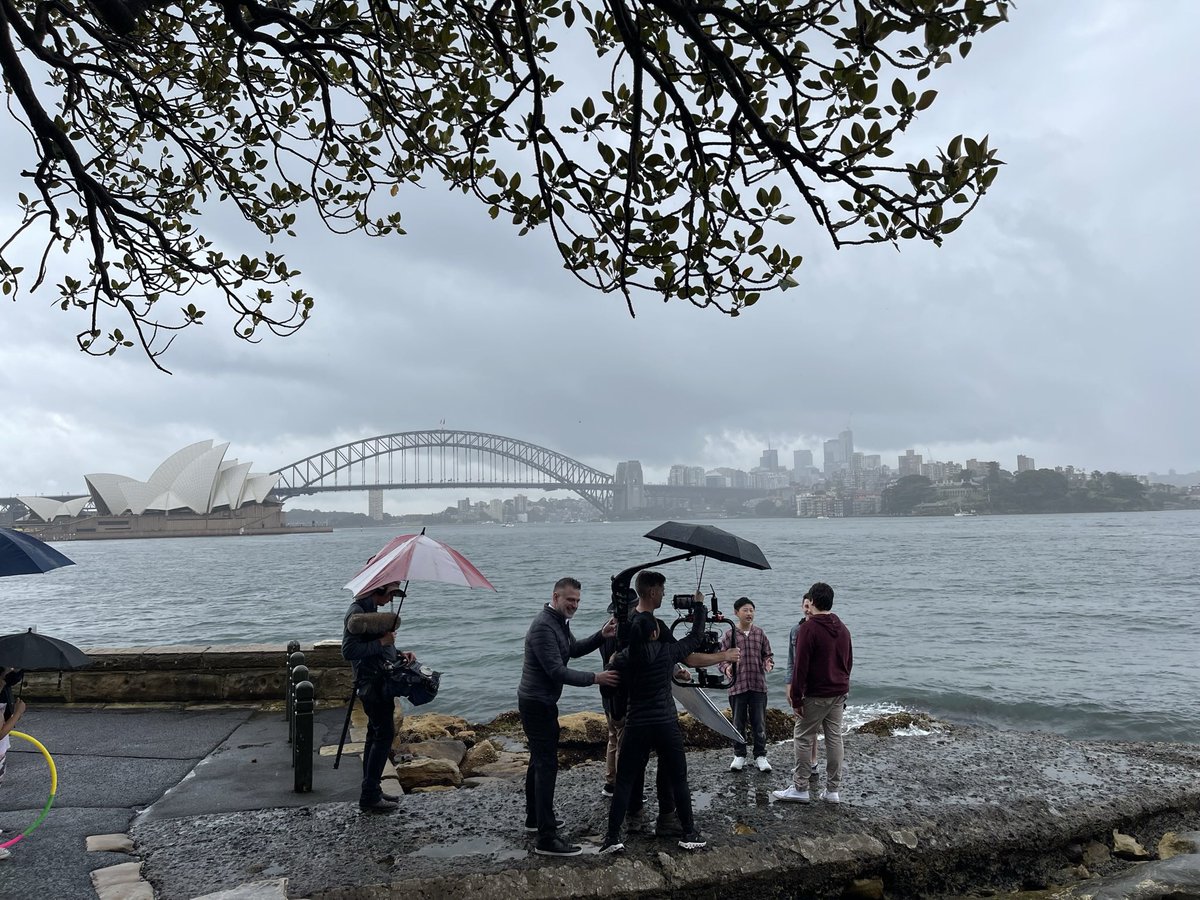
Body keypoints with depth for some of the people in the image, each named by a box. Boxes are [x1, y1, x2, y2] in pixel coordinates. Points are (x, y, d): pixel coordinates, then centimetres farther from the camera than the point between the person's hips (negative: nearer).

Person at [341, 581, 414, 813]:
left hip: (381, 683, 10)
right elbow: (349, 651, -23)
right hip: (372, 683, -10)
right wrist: (381, 642, -21)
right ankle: (369, 796, -5)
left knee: (376, 735, 14)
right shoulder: (357, 612, -15)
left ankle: (370, 791, 22)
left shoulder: (374, 610, 16)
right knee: (384, 735, -9)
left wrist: (400, 654, 7)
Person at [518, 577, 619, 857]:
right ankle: (547, 839, -11)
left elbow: (574, 650, 18)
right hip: (537, 704, -11)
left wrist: (601, 636, 3)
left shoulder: (560, 622, 9)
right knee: (547, 765, -12)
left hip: (540, 702, 11)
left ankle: (535, 818, 36)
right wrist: (595, 678, -24)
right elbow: (558, 672, -27)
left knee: (539, 760, 21)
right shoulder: (544, 627, -24)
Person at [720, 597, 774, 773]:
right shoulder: (730, 635, -1)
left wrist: (769, 663, -10)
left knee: (759, 723, 6)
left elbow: (768, 654, 11)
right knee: (738, 723, 8)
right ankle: (739, 755, 22)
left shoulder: (760, 633, 5)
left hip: (759, 685, 1)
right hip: (737, 686, -1)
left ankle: (760, 756, 19)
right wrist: (726, 667, -19)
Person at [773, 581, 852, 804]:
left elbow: (801, 666, -17)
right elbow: (849, 662, 18)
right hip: (839, 694, 7)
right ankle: (833, 790, 14)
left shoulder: (808, 628, -15)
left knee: (801, 738, 2)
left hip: (816, 695, -7)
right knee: (834, 738, 10)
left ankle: (800, 788, 5)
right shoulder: (843, 629, 10)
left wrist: (796, 699, -12)